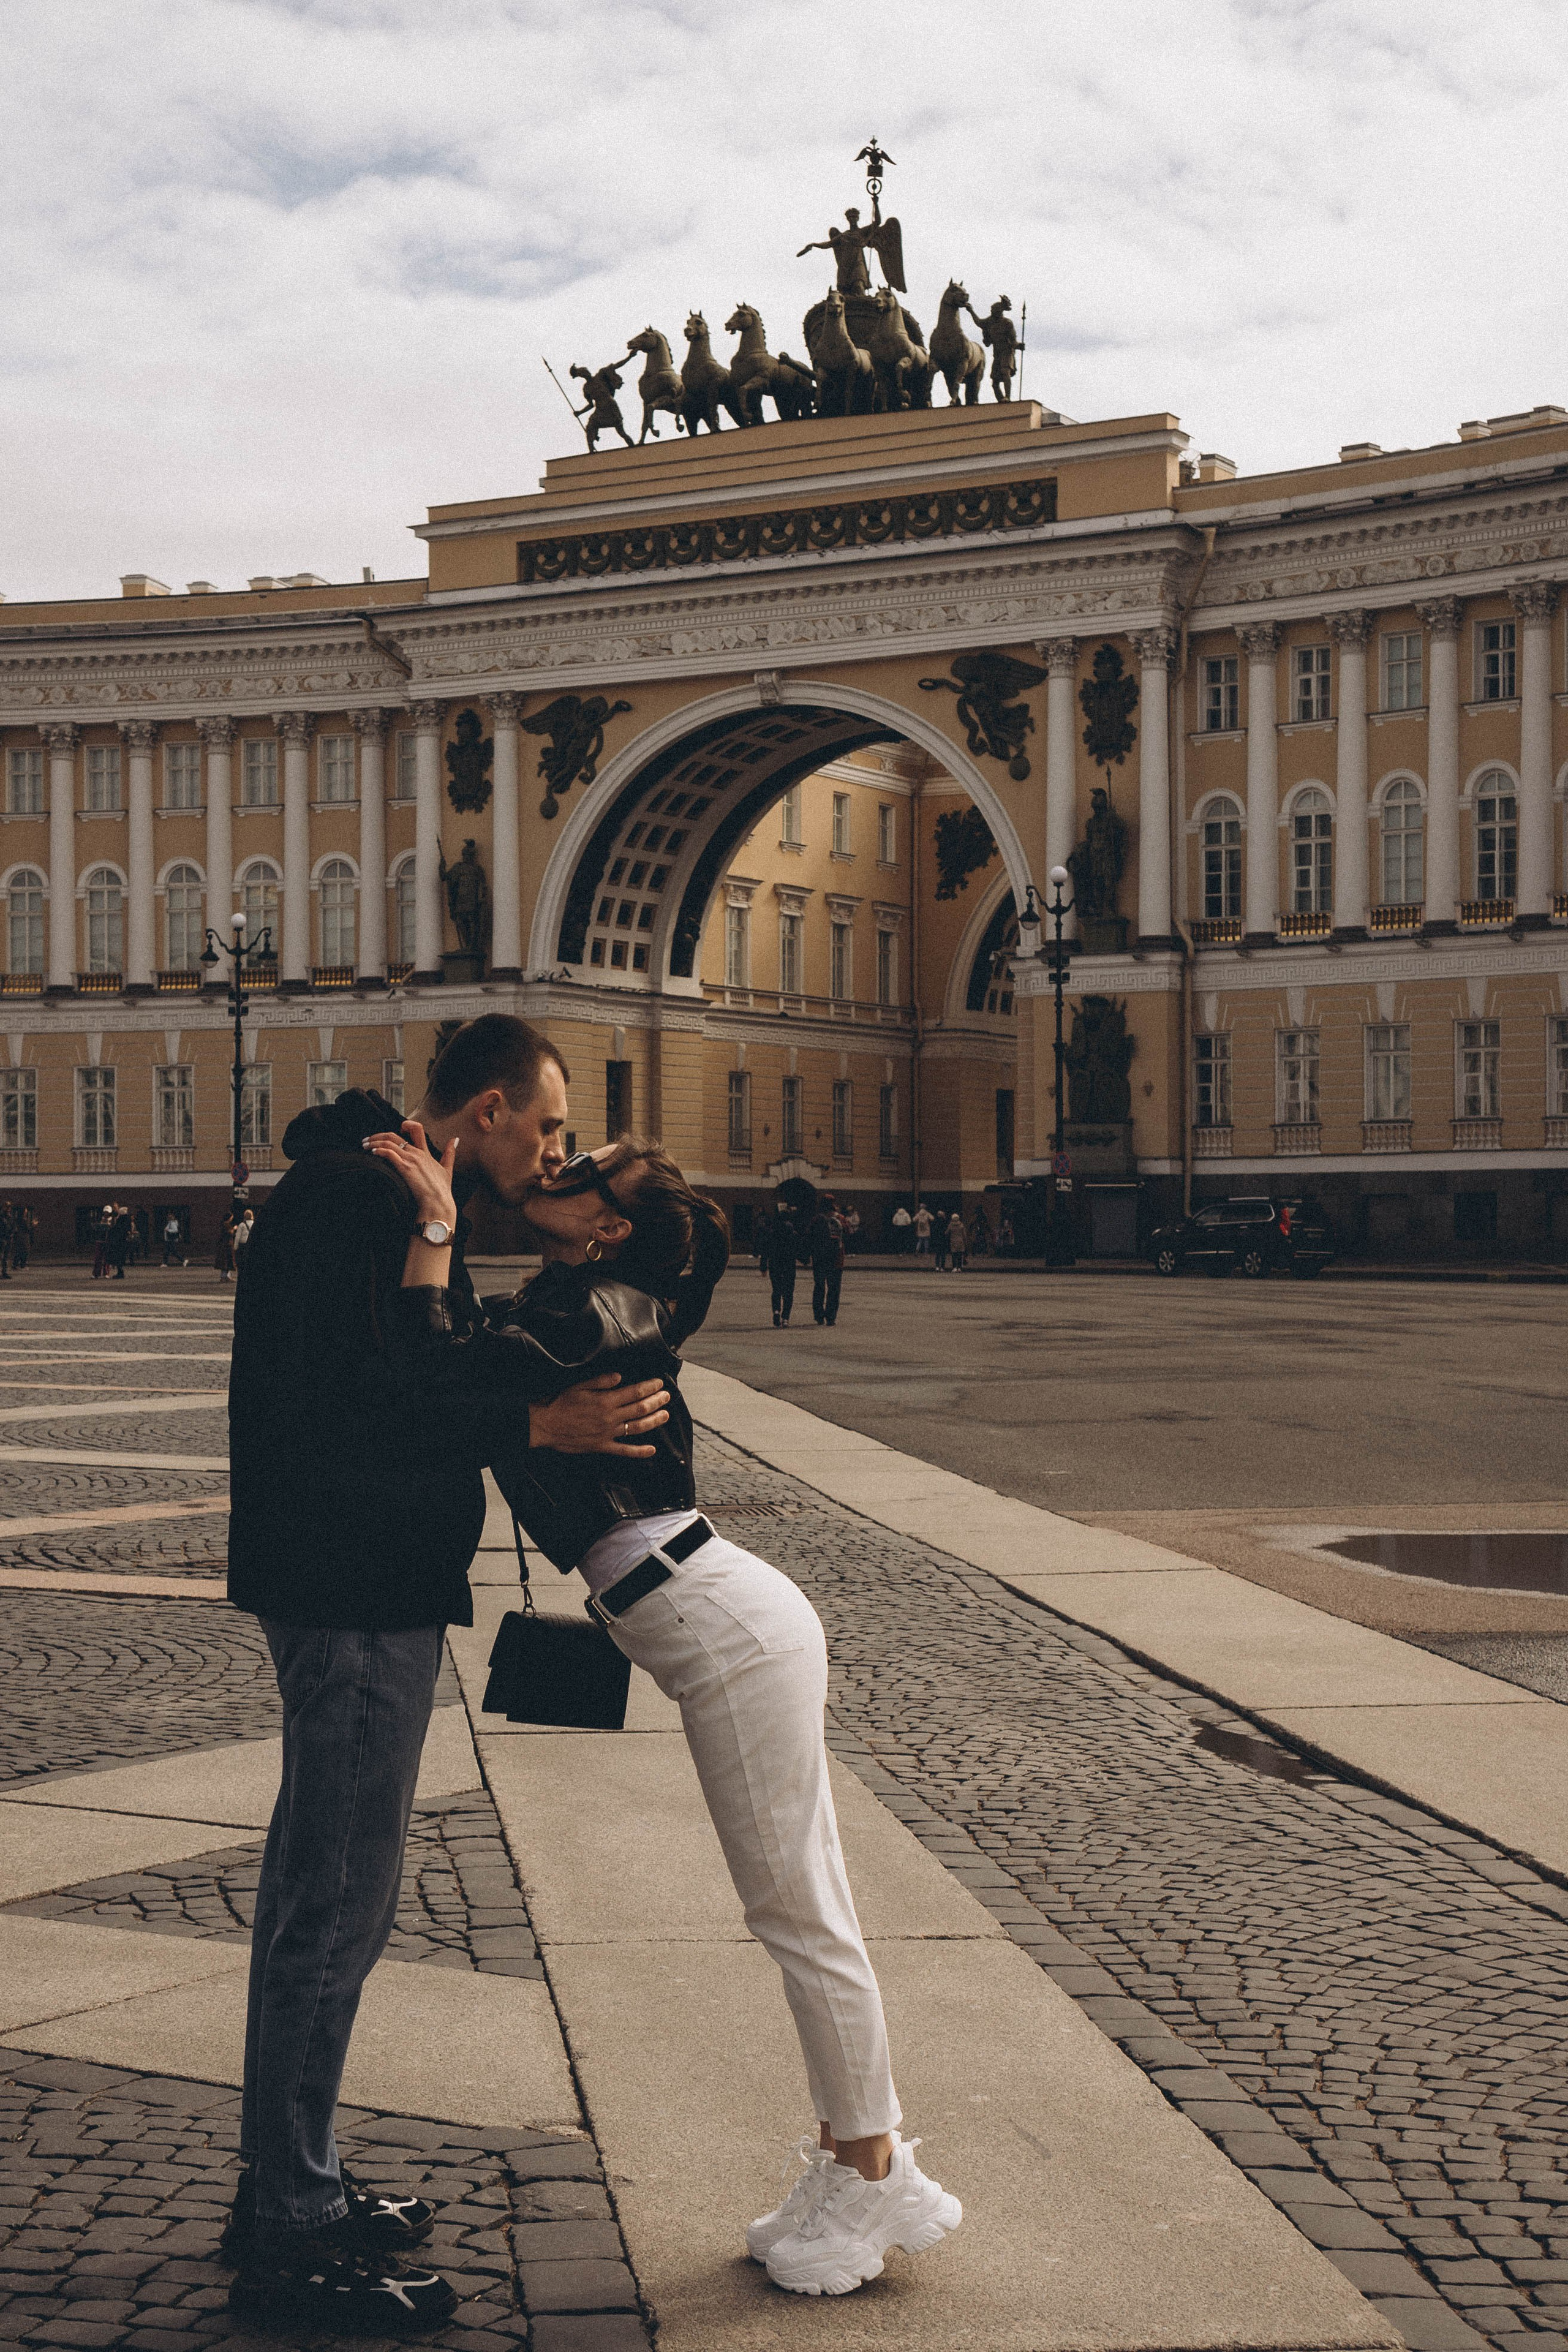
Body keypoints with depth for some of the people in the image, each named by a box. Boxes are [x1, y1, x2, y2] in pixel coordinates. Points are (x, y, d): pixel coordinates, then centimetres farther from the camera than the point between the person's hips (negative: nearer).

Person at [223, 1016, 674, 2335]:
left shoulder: (403, 1201, 17)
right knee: (337, 1902, -6)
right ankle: (290, 2242, 2)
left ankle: (290, 2189, 29)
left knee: (323, 1893, 17)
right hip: (352, 1591, -11)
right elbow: (339, 1401, -26)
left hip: (380, 1585, 11)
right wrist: (539, 1426, -27)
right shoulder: (346, 1197, -16)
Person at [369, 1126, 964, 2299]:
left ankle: (874, 2177, 11)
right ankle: (855, 2156, 25)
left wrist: (434, 1234, -18)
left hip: (734, 1633, -10)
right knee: (806, 1908, 15)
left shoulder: (595, 1311, -14)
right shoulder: (555, 1313, 14)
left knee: (800, 1914, 0)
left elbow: (452, 1396, -25)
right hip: (737, 1630, 10)